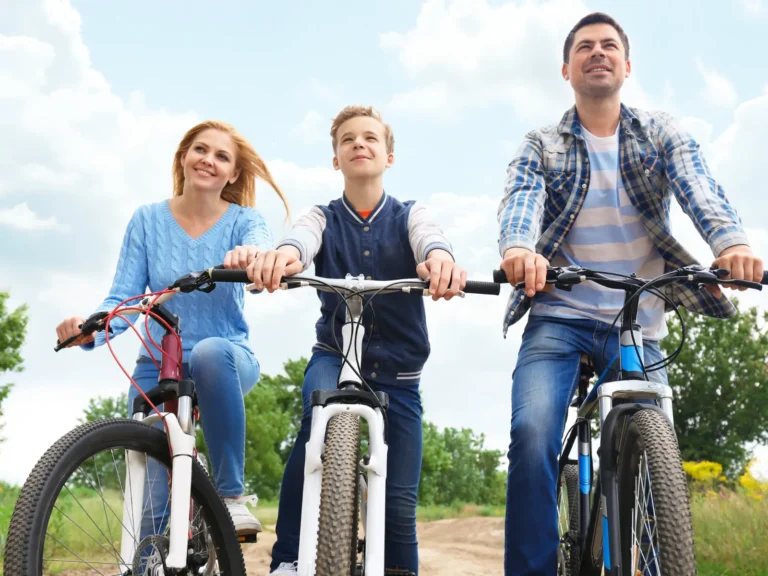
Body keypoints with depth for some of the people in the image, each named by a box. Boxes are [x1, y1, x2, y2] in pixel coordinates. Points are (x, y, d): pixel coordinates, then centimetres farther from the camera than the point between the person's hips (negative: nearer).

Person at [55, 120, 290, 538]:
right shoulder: (148, 220, 0)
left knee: (210, 350, -38)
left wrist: (251, 254, -54)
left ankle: (232, 495, -25)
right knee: (154, 510, -13)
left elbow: (262, 247, -28)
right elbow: (123, 298, -6)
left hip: (225, 362, -1)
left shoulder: (243, 220, -3)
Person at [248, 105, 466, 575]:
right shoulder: (323, 218, 3)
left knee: (400, 503, -2)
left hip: (398, 374, 1)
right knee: (320, 413, -34)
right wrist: (283, 255, -48)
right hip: (335, 356, -1)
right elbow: (303, 238, -22)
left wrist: (440, 258, -49)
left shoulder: (409, 216, 3)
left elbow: (428, 238, -22)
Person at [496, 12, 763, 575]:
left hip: (638, 326, 2)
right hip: (558, 321, -1)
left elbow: (700, 189, -10)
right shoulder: (541, 146, 8)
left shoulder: (662, 134, 10)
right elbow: (521, 200, -13)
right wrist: (519, 248, -38)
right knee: (532, 436, -24)